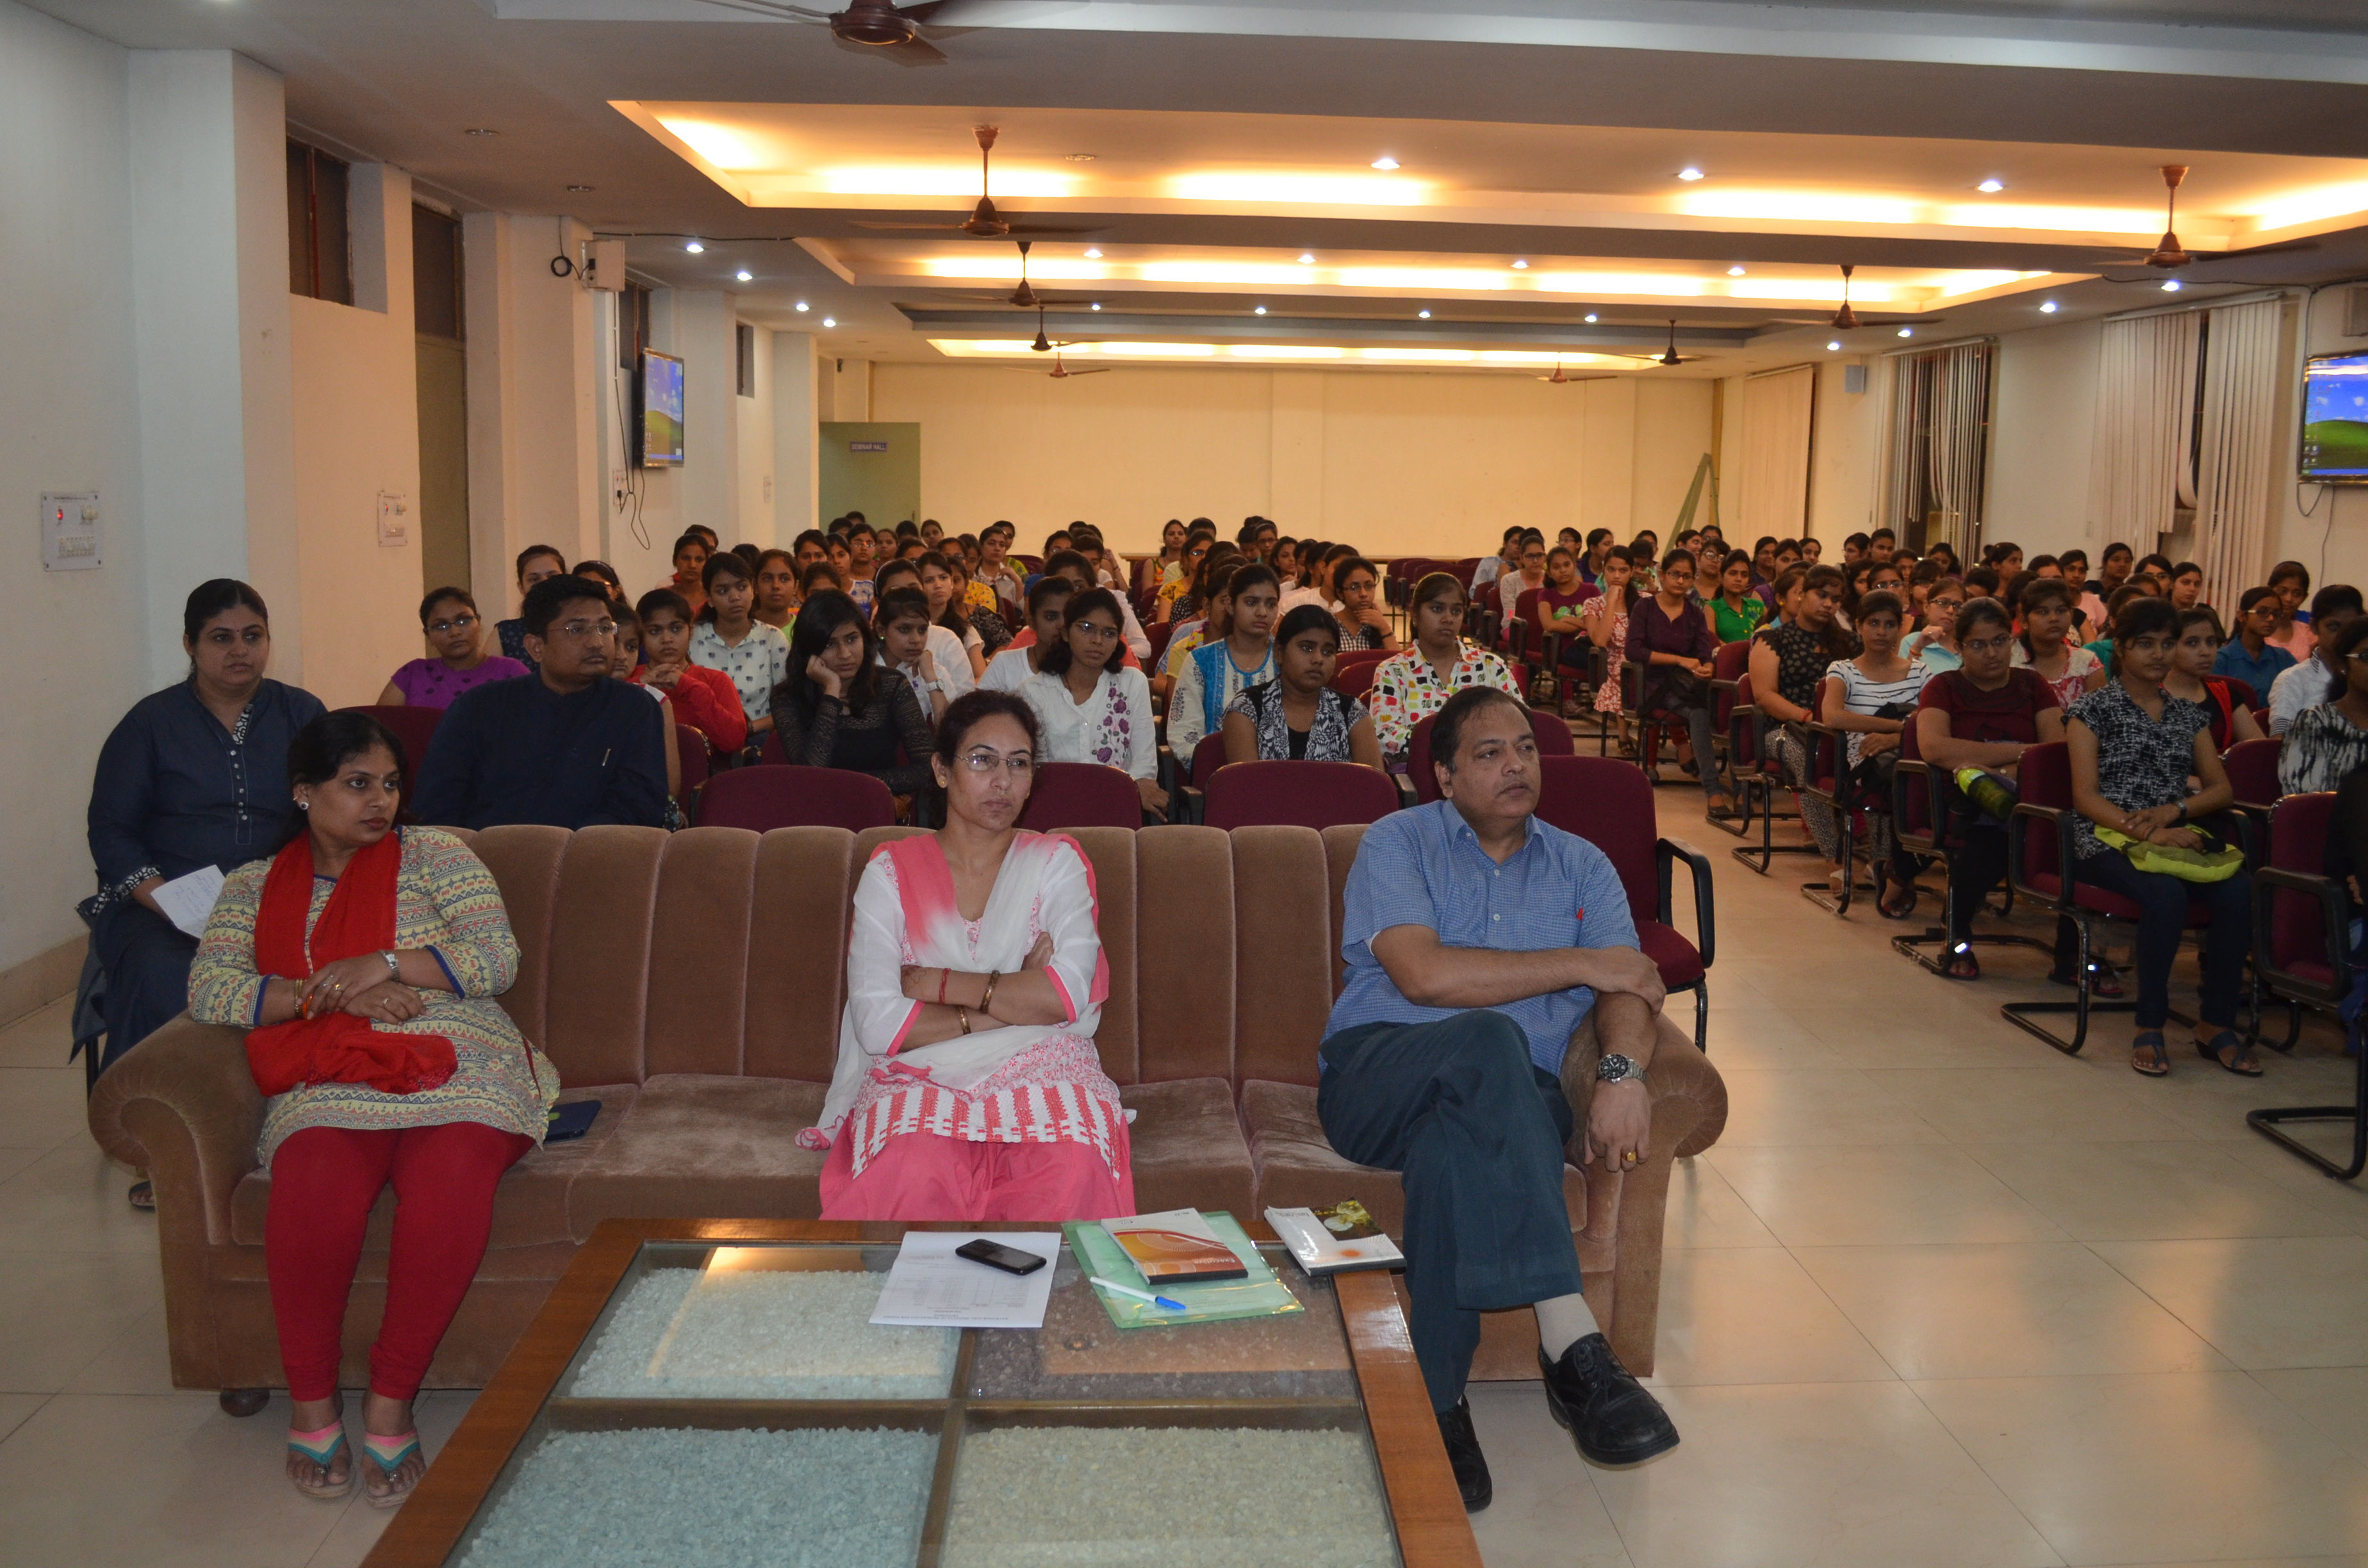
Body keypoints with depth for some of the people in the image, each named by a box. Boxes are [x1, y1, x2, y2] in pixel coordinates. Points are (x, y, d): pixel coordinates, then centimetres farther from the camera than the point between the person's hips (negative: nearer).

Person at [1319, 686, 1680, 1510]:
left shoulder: (1582, 866, 19)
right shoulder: (1398, 843, 7)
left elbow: (1628, 988, 3)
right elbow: (1422, 975, -11)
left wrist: (1622, 1071, -22)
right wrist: (1578, 964, -6)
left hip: (1507, 1096, 2)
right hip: (1378, 1074, -2)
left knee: (1455, 1143, -37)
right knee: (1489, 1038, -37)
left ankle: (1436, 1404, -31)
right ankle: (1571, 1341, -45)